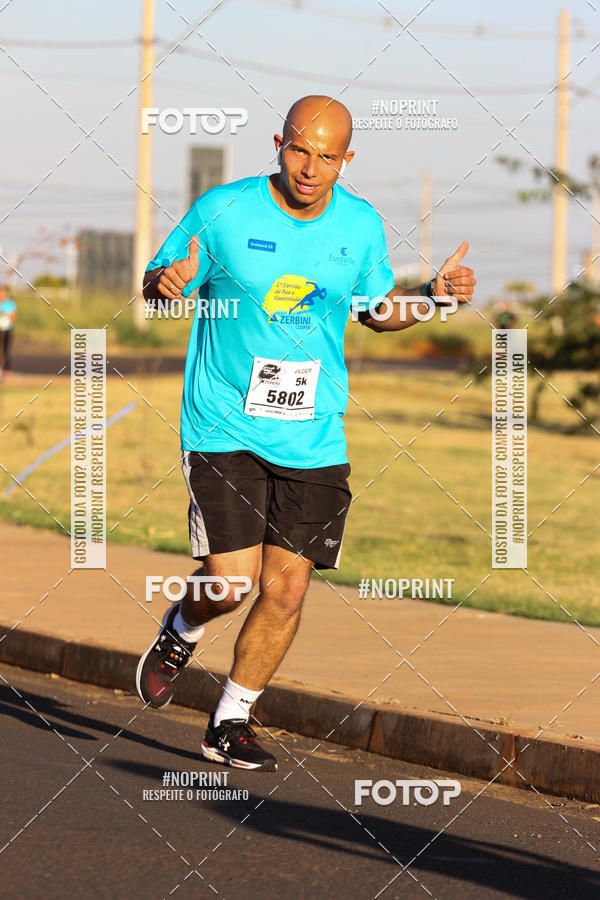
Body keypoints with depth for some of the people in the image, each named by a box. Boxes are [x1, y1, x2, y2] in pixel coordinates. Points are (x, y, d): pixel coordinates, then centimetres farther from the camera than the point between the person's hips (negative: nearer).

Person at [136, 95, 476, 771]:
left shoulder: (360, 226, 2)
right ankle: (180, 633, 24)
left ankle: (230, 725, 17)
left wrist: (434, 294, -1)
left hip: (313, 437, 3)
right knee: (231, 580, -12)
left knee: (286, 588, -1)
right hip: (225, 429, -3)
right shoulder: (222, 213, -8)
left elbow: (376, 308, 18)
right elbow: (155, 285, 2)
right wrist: (167, 284, -22)